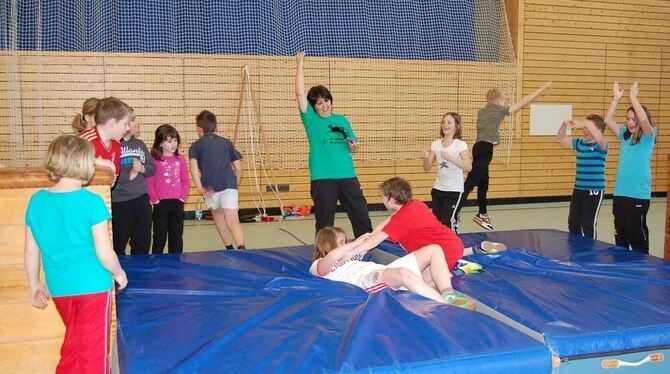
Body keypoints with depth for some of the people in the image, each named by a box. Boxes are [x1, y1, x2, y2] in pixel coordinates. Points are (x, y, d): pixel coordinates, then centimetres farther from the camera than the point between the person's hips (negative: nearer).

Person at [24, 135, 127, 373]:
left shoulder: (36, 201, -3)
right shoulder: (92, 202, -17)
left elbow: (31, 252, 3)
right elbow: (104, 254, -17)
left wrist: (35, 285, 16)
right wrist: (119, 273, 2)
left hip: (59, 288, 5)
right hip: (92, 286, -5)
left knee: (73, 340, 26)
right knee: (93, 348, 9)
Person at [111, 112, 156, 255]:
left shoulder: (140, 144, 10)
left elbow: (152, 168, 12)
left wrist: (142, 169, -8)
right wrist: (129, 175, -16)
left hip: (141, 198, 6)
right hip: (119, 201, -6)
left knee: (143, 243, 14)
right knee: (118, 245, 7)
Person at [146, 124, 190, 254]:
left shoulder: (180, 158, 6)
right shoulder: (154, 159, -6)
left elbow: (185, 180, 8)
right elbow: (149, 182, -7)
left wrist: (183, 197, 0)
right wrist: (155, 199, -10)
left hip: (177, 203, 3)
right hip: (161, 203, -3)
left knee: (177, 235, 10)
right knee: (160, 236, 6)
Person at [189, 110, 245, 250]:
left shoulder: (196, 146, 14)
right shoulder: (227, 142, 20)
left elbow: (194, 167, -5)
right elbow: (238, 167, 16)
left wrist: (200, 189, -9)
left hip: (210, 188, 0)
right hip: (229, 185, 0)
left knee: (218, 214, 27)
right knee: (233, 221, -10)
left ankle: (229, 248, 35)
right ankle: (241, 248, -37)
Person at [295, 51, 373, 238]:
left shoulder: (342, 120, 15)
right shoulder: (311, 119, 3)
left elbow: (352, 144, 23)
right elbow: (300, 93, -7)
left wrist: (353, 146, -1)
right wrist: (299, 64, -7)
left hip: (347, 175, 4)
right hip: (322, 178, -4)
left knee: (361, 216, 5)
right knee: (324, 223, 2)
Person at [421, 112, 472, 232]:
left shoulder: (460, 145, -10)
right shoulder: (436, 144, 3)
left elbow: (469, 167, -21)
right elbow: (427, 168, 3)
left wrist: (450, 158, -32)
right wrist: (426, 158, -18)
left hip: (454, 190, -5)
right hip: (438, 189, 5)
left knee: (447, 221, -11)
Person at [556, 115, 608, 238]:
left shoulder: (601, 145, -10)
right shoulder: (580, 143, 8)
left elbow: (599, 137, -33)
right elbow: (561, 138, 12)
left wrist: (584, 124, -34)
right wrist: (564, 124, -5)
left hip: (594, 191, -7)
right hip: (578, 189, 7)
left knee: (588, 224, -2)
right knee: (573, 223, 13)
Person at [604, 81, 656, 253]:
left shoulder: (648, 137, -5)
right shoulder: (625, 135, 10)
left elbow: (644, 119, -24)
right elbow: (608, 120, 3)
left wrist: (633, 98, -19)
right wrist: (616, 98, -2)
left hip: (638, 195, -6)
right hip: (619, 193, 6)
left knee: (637, 235, 0)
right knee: (620, 235, 14)